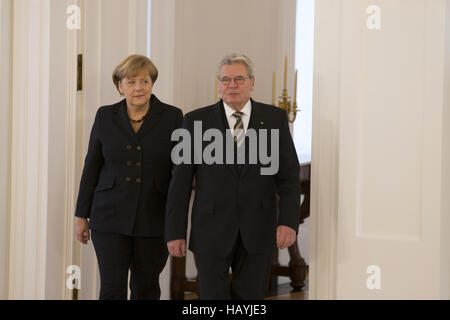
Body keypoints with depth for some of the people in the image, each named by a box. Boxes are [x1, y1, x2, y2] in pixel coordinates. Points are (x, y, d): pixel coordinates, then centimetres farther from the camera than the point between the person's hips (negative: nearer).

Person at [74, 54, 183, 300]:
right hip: (110, 218, 0)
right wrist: (81, 215, 7)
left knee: (146, 290, 11)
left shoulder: (172, 117, -1)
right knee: (112, 290, -3)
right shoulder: (106, 116, 4)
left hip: (153, 221, 0)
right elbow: (91, 168, 8)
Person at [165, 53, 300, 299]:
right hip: (212, 231, -1)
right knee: (213, 297, 1)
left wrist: (289, 221, -12)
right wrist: (174, 232, -3)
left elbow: (288, 174, 1)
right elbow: (181, 180, 1)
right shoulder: (197, 121, 1)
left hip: (257, 233, 1)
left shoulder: (275, 119, 4)